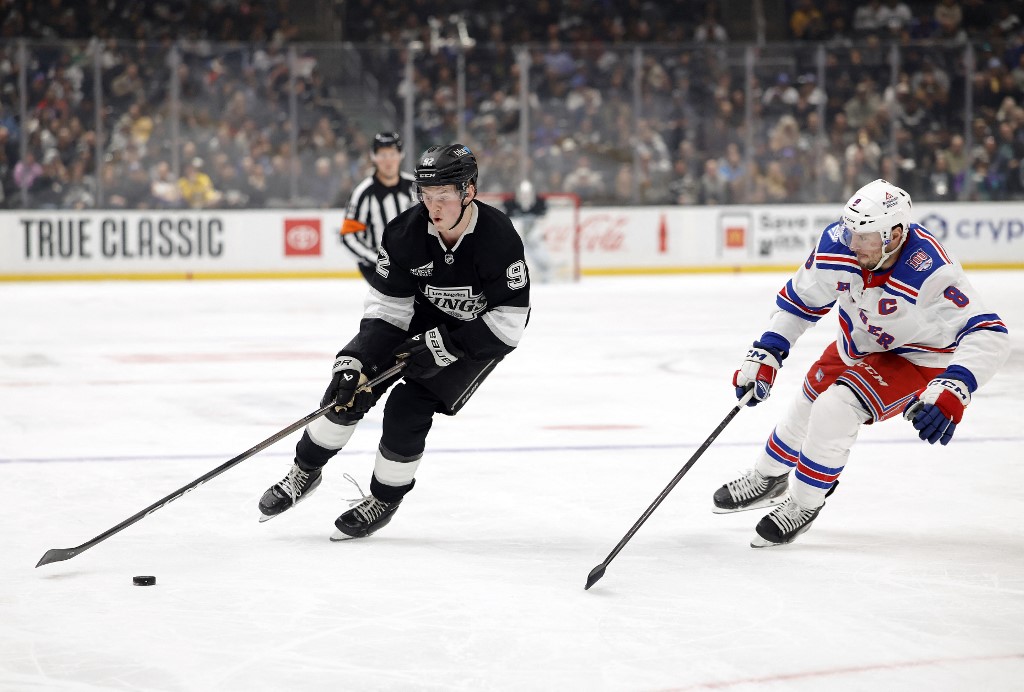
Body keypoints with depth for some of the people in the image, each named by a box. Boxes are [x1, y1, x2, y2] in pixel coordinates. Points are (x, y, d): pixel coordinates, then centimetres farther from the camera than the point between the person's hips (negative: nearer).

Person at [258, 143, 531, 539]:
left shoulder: (498, 238, -30)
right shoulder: (405, 232, -20)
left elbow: (509, 321, -26)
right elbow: (386, 308, -14)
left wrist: (444, 345, -28)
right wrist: (356, 360, -25)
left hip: (477, 333, -4)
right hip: (420, 318, 4)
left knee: (408, 408, -16)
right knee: (350, 388, -6)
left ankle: (384, 499, 8)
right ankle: (305, 472, 15)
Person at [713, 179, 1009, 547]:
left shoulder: (929, 272, -40)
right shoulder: (838, 244, -23)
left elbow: (988, 335, -44)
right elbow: (798, 300, -4)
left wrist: (952, 390, -57)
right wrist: (763, 356, -7)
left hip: (917, 359, -6)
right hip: (859, 345, 6)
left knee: (835, 409, -23)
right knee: (807, 408, 18)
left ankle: (804, 504, 0)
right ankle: (768, 478, 49)